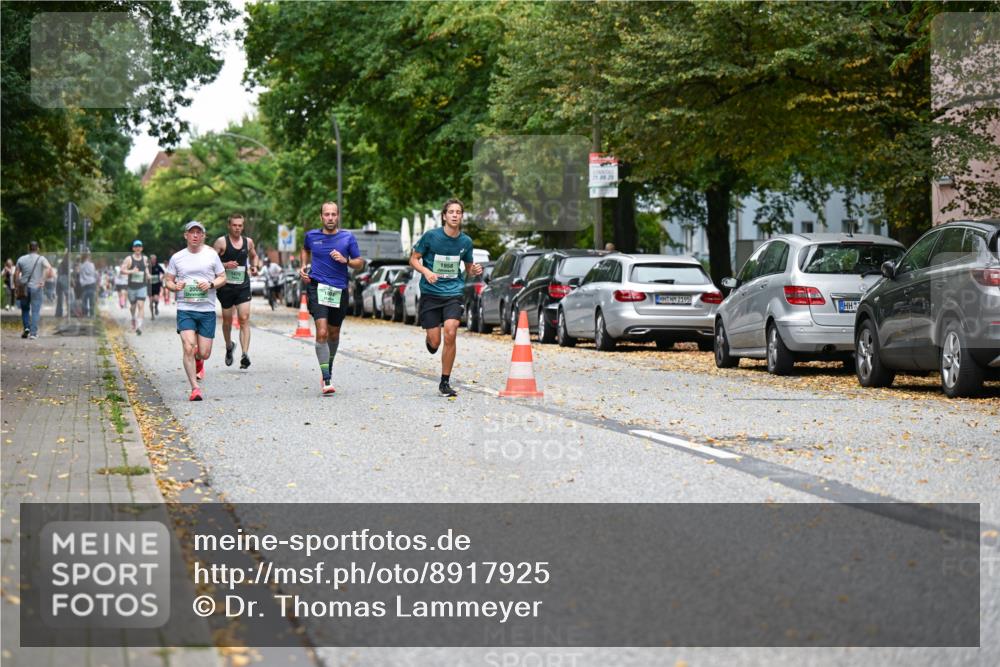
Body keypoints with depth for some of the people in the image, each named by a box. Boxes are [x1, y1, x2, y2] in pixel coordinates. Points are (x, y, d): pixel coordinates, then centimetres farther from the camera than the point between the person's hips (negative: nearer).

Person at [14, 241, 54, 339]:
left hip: (24, 288, 2)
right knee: (35, 311, 1)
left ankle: (26, 328, 3)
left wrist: (16, 285, 10)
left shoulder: (21, 259, 5)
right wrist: (43, 280, -16)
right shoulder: (41, 259, -1)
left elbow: (16, 274, 2)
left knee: (25, 309, 19)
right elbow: (49, 268, -19)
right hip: (37, 287, -2)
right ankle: (33, 333, -5)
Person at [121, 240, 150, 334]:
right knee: (133, 306, 13)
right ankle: (133, 318, 45)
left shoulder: (145, 258, 6)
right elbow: (122, 270, -9)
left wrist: (147, 274, 7)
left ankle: (139, 326, -20)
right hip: (132, 286, 0)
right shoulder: (129, 259, -4)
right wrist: (131, 271, -24)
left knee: (141, 305, -15)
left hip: (142, 286, 0)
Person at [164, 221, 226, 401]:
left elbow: (223, 278, 9)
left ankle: (198, 361, 39)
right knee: (188, 348, -16)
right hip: (185, 309, -1)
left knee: (204, 353, 1)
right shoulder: (177, 258, 6)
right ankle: (195, 388, -10)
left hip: (207, 310, 1)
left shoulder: (211, 255, 6)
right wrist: (175, 286, -11)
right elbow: (167, 281, 12)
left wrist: (211, 284, -11)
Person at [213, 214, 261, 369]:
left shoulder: (248, 242, 7)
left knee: (244, 319, -12)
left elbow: (254, 256, 25)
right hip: (226, 285, -1)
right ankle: (229, 346, 38)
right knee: (227, 320, 10)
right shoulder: (222, 242, -5)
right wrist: (225, 265, -20)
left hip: (243, 286, 1)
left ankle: (245, 355, -20)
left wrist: (255, 266, 5)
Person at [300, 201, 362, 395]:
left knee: (334, 333, 15)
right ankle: (326, 379, -17)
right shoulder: (312, 235, 4)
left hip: (339, 290, 2)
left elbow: (359, 262, 5)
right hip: (317, 286, -2)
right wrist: (303, 266, 11)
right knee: (322, 332, -16)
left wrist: (345, 260, -14)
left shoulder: (348, 237, 1)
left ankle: (329, 366, 43)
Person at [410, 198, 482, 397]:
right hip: (430, 293, -1)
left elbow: (468, 267, 17)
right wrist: (426, 272, -18)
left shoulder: (466, 241, 3)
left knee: (450, 334, -17)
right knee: (435, 342, -3)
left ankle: (445, 383, -5)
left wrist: (475, 270, -6)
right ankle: (429, 339, 39)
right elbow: (414, 259, 1)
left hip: (453, 293, 1)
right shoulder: (431, 236, -7)